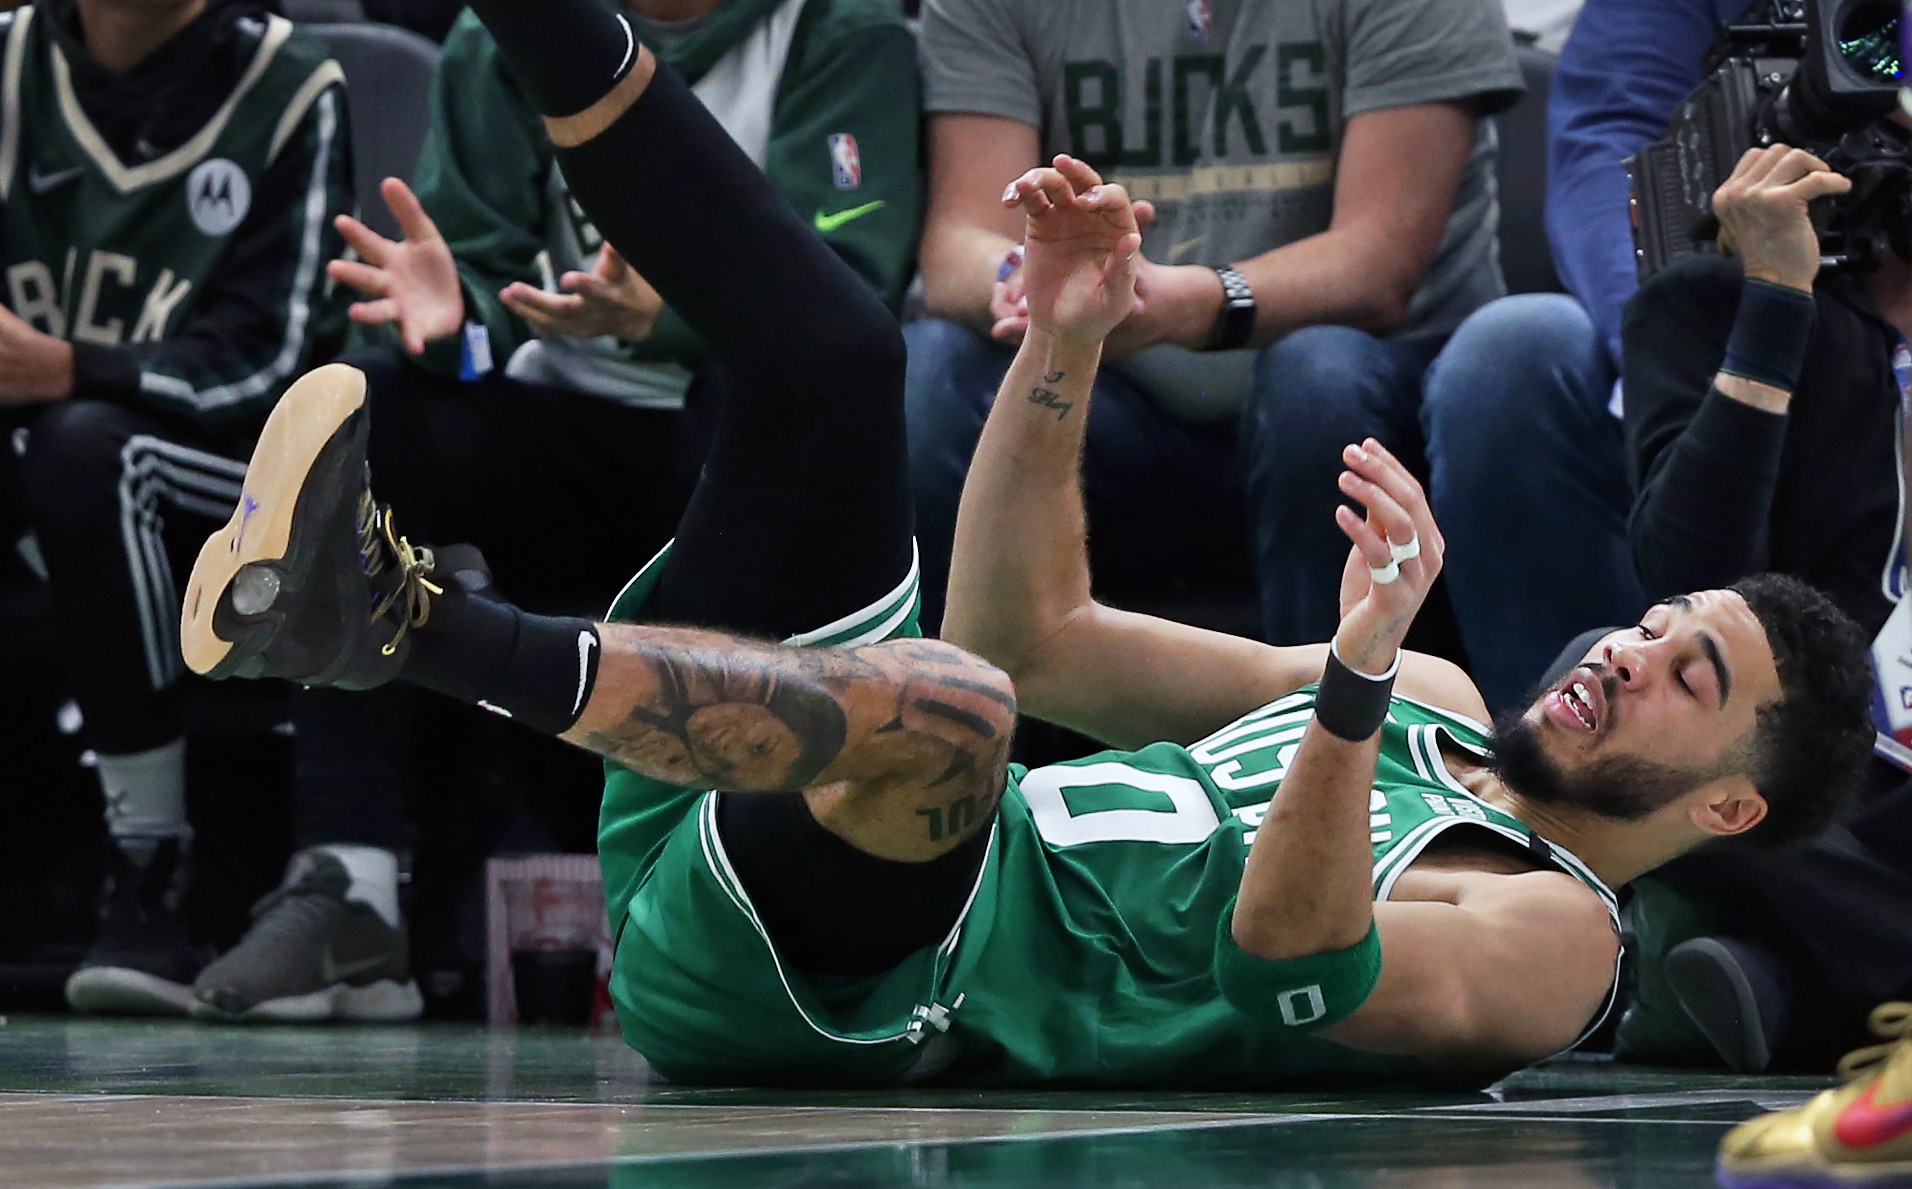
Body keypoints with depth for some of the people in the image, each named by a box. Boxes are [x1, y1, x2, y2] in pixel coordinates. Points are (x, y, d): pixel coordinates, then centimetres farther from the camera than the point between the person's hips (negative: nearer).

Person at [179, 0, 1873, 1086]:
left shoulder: (1557, 934, -1)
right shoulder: (1436, 710, 24)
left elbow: (1302, 975, -23)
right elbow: (1039, 629, 24)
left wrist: (1354, 679, -36)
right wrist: (1066, 343, 13)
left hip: (854, 994, -9)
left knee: (940, 705, -41)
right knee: (835, 359, 9)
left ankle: (398, 621, -47)